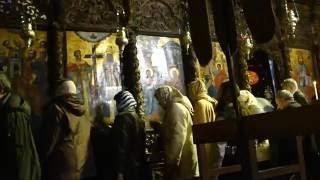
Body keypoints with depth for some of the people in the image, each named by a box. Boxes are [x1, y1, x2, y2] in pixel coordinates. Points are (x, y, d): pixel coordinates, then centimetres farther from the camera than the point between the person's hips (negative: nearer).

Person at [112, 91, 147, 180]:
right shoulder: (138, 118, 7)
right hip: (138, 165, 8)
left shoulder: (122, 119, -17)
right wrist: (141, 163, 18)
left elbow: (121, 146, -21)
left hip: (127, 167, -8)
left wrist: (119, 171, -19)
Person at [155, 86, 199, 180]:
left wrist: (172, 161, -22)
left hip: (183, 159, -10)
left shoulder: (176, 108, -17)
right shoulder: (175, 107, 16)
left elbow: (178, 137, -24)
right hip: (183, 157, 10)